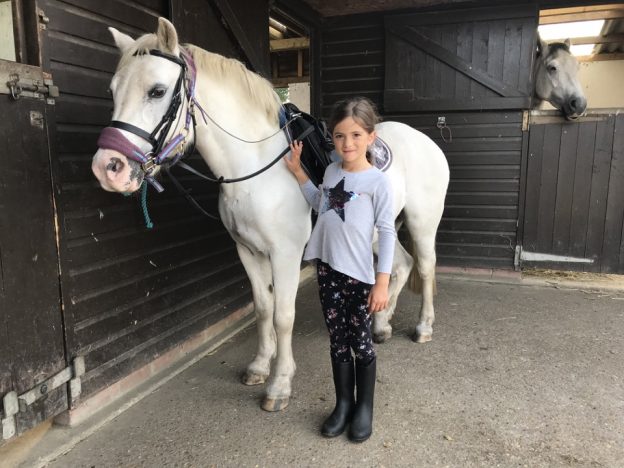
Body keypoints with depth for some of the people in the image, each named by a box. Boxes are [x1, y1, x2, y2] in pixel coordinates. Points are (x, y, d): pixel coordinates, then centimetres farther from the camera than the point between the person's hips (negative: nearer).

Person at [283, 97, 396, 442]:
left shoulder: (377, 181, -12)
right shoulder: (332, 171, 4)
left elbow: (387, 232, -11)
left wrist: (383, 282, -15)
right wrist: (298, 172, 14)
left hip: (360, 275, -5)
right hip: (328, 270, 5)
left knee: (361, 344, 8)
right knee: (337, 342, 14)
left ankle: (364, 409, 28)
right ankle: (343, 405, 31)